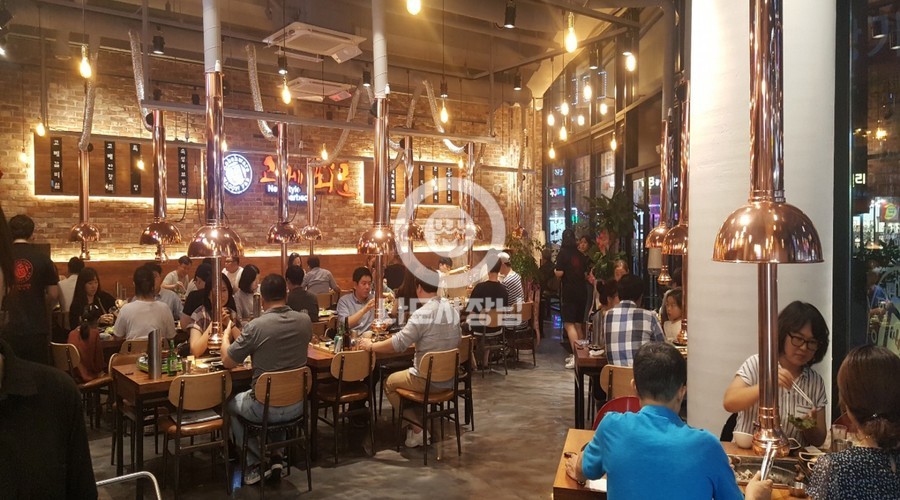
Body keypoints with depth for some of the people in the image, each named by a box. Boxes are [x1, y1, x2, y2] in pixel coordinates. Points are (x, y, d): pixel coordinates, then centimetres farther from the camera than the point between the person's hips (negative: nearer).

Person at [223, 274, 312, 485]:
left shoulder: (255, 326, -21)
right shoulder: (305, 321, -6)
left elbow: (227, 362, -7)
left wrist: (225, 337, 14)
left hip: (266, 407, -4)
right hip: (297, 405, 4)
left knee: (230, 403, 28)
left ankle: (256, 465, 24)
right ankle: (275, 457, 32)